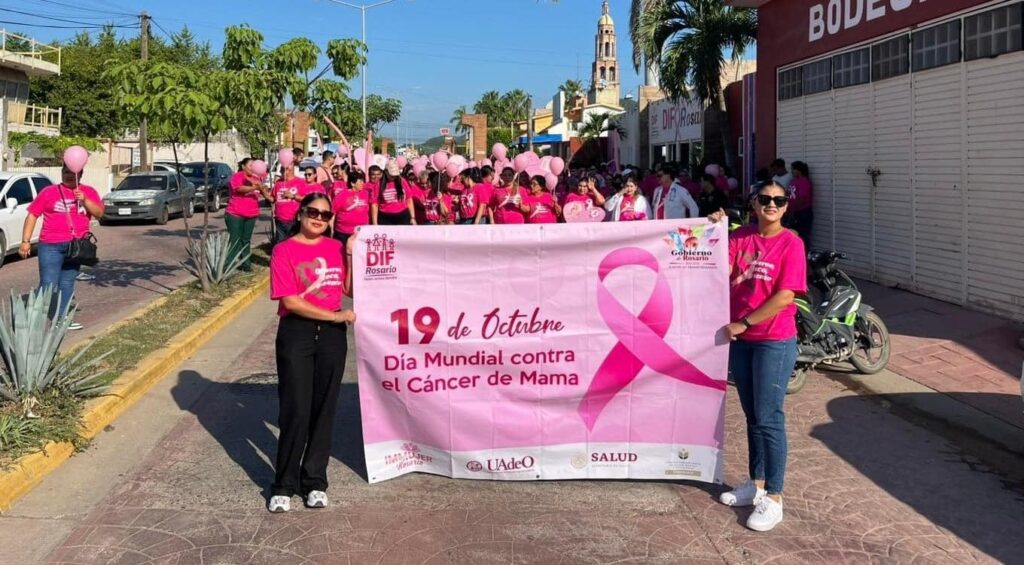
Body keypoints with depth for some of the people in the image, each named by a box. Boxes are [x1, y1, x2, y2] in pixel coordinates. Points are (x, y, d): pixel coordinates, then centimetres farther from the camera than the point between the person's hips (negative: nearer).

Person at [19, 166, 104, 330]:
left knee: (67, 284, 11)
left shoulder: (89, 192, 7)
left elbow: (99, 212, -2)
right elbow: (32, 215, 2)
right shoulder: (49, 192, 1)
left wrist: (85, 200, -19)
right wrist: (25, 241, -4)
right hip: (51, 245, -3)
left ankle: (61, 319, 20)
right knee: (48, 285, -7)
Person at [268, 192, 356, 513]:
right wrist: (335, 315, -14)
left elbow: (350, 290, 4)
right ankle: (284, 486, 11)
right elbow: (289, 301, -13)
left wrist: (352, 255, -5)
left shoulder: (336, 248, 9)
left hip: (332, 334, 4)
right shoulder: (285, 250, -6)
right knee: (295, 411, -2)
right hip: (296, 334, -4)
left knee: (324, 409, 8)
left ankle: (314, 481, 20)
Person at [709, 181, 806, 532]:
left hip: (775, 342, -5)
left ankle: (773, 499, 5)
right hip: (740, 339, 5)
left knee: (768, 418, -3)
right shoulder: (741, 237, 5)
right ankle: (756, 484, 28)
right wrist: (716, 232, -13)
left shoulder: (791, 243, -9)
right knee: (751, 416, 15)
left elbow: (785, 296, -16)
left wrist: (745, 322, -15)